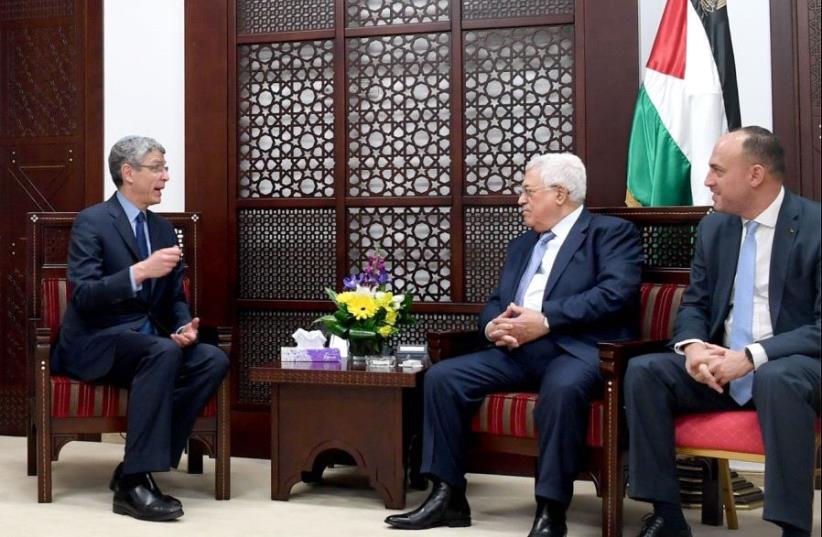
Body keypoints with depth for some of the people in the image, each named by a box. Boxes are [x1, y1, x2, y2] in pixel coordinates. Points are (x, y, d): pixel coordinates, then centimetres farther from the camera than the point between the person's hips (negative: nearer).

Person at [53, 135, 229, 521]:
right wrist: (140, 271, -29)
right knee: (164, 352, -35)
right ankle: (134, 482, -32)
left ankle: (136, 467, -18)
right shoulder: (91, 221, -7)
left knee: (213, 360, -20)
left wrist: (185, 327, -5)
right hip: (95, 343, -7)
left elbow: (174, 299, 17)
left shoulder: (163, 230, 14)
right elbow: (83, 295, -18)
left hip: (147, 341, 7)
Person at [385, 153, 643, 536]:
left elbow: (616, 293, -13)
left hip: (578, 348, -7)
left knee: (562, 388, -39)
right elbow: (494, 303, 23)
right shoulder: (522, 244, 26)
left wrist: (545, 320, -18)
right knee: (442, 376, -11)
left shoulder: (612, 232, 3)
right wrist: (494, 326, -3)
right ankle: (448, 496, -6)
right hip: (518, 350, 7)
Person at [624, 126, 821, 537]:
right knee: (643, 371, -17)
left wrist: (751, 357, -26)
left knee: (777, 380, -39)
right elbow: (694, 304, 11)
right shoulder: (713, 227, 8)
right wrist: (693, 347, -13)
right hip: (722, 365, 6)